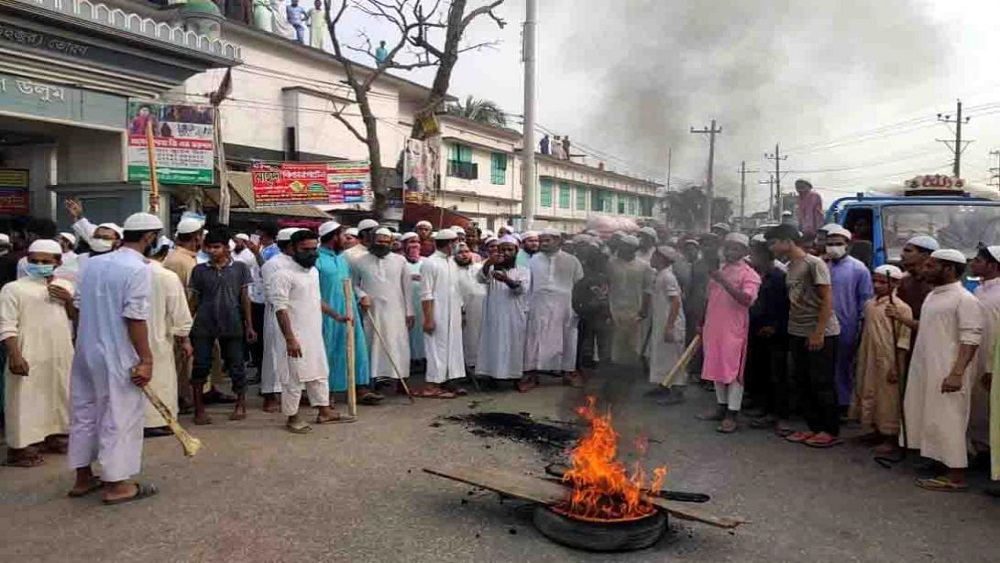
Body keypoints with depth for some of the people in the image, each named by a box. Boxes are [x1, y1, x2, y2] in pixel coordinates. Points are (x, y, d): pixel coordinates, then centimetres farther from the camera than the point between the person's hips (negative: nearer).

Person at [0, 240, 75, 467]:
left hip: (61, 356, 6)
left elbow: (78, 318, 13)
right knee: (27, 400, -3)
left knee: (58, 397, 14)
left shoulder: (65, 286, 9)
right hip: (30, 356, -5)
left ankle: (54, 436, 26)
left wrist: (69, 300, -6)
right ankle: (20, 447, 4)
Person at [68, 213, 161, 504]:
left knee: (84, 412, 16)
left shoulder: (94, 263, 8)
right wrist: (146, 359, -16)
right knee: (120, 417, 2)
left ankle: (83, 477, 28)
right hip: (117, 357, -8)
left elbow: (79, 305, 11)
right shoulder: (139, 269, -16)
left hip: (86, 351, 8)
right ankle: (116, 484, 10)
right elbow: (135, 318, -20)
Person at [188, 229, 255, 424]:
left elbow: (245, 298, 5)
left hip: (232, 325, -1)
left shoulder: (240, 268, 3)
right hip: (203, 326, 1)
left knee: (235, 364, 6)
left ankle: (241, 404, 22)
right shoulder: (199, 270, 6)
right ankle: (199, 409, 13)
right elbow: (194, 300, 10)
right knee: (200, 366, 3)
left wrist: (249, 326, 2)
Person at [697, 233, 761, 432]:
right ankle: (721, 407, 24)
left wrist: (723, 282, -27)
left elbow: (746, 299, -22)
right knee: (716, 368, 12)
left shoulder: (749, 274, -6)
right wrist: (703, 324, 20)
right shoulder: (718, 270, 15)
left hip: (734, 330, -7)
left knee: (733, 371, -4)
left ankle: (732, 415, 0)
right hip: (713, 328, 7)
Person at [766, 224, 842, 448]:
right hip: (797, 333, 8)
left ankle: (831, 431, 9)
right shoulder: (789, 267, 12)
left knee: (822, 383, -2)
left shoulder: (814, 263, -11)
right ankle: (814, 427, 21)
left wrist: (818, 332, -19)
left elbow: (827, 299, -14)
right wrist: (791, 330, 8)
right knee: (802, 382, 11)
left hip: (820, 334, -8)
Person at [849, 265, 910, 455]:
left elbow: (903, 341, -13)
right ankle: (875, 429, 31)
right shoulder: (869, 304, 8)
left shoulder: (901, 308, -12)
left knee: (888, 400, 1)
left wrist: (897, 367, -16)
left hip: (888, 362, -7)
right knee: (869, 395, 15)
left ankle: (891, 437, 13)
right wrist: (861, 359, 15)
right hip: (869, 359, 7)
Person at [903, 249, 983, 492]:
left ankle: (956, 475, 3)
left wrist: (957, 373, -25)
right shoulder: (933, 296, 15)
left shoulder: (965, 300, -13)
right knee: (932, 420, 14)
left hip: (946, 373, -9)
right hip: (925, 370, 9)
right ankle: (941, 464, 25)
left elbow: (970, 340, -19)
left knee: (947, 421, -5)